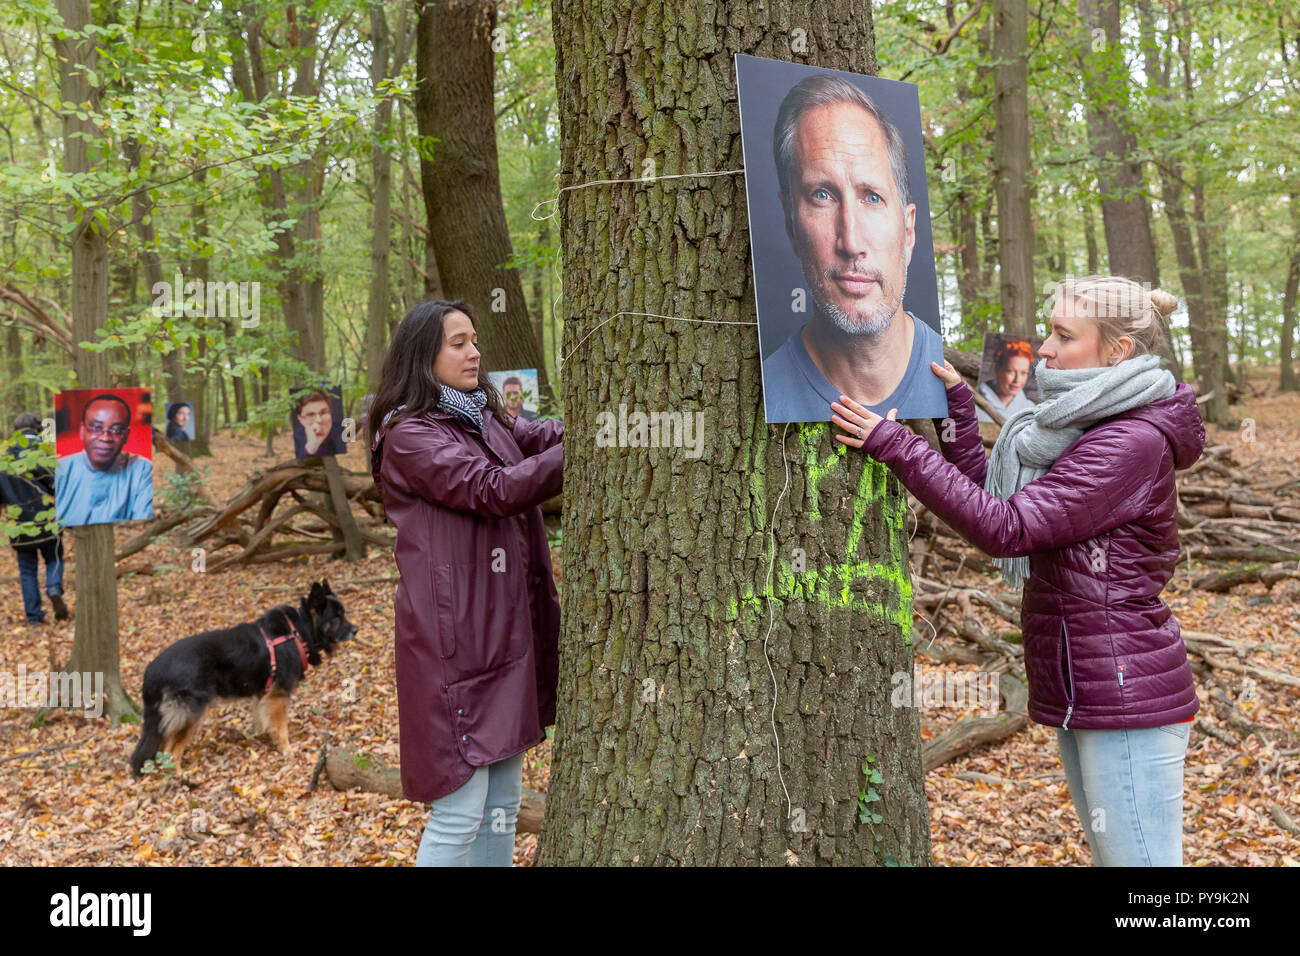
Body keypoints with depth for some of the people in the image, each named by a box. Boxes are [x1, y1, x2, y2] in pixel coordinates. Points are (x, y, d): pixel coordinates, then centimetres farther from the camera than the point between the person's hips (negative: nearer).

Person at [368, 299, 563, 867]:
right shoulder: (410, 436, -9)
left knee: (502, 806, 14)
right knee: (459, 813, -5)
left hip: (506, 632, 8)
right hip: (455, 639, -8)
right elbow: (496, 491, -19)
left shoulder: (487, 421, 17)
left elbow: (548, 437, 5)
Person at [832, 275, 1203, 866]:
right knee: (1108, 855, 20)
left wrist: (896, 445, -22)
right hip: (1085, 693, 10)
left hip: (1126, 695, -10)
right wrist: (955, 404, 7)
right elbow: (990, 493, 14)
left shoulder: (1133, 441, -19)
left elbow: (1006, 528, -24)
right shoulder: (1083, 430, 13)